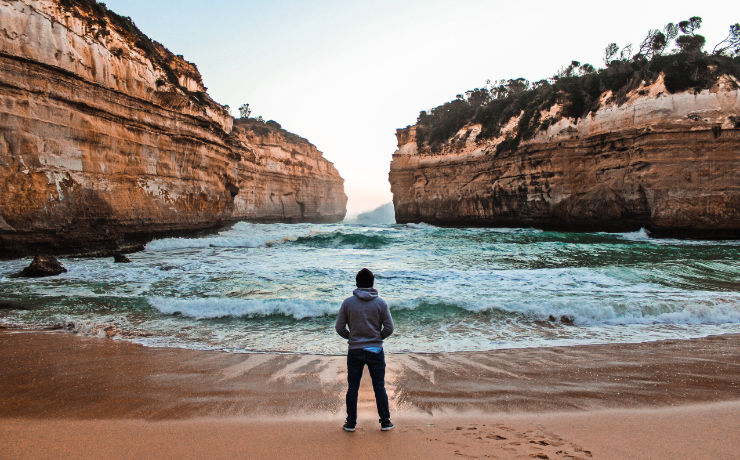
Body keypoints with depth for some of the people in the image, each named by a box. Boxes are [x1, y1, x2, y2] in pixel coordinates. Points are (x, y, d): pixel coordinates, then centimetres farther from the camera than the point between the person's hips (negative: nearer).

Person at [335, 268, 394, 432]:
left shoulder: (348, 302, -5)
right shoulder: (381, 303, -5)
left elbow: (339, 327, -4)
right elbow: (389, 328, -5)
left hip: (354, 351, 0)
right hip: (376, 351, 0)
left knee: (352, 388, 10)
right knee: (379, 387, 10)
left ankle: (351, 423, 18)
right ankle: (385, 422, 17)